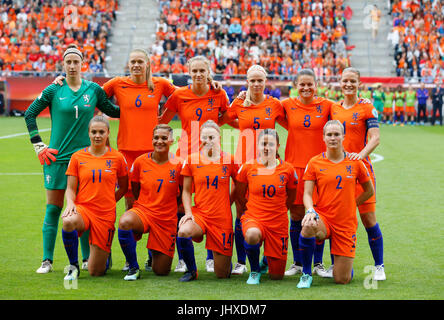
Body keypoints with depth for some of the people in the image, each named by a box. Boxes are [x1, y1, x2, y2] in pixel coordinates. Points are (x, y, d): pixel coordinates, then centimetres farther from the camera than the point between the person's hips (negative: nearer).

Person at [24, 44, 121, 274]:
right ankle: (47, 260, 6)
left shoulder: (94, 90, 4)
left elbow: (111, 111, 20)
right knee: (53, 209, 0)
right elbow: (29, 114, 7)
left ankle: (87, 259, 13)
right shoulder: (54, 90, 0)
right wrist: (38, 146, 3)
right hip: (57, 156, -1)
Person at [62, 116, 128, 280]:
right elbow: (70, 188, 4)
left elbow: (123, 187, 14)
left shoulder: (117, 158, 2)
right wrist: (70, 202, -16)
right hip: (82, 208, 0)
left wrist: (107, 202, 5)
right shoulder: (77, 157, 3)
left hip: (106, 214, 0)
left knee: (96, 272, -2)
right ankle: (73, 266, -16)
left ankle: (105, 252, 37)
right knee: (68, 222, -40)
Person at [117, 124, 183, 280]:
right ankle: (133, 267, -16)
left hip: (167, 219, 0)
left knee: (161, 271, 2)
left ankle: (157, 253, 41)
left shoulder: (178, 165, -7)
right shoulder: (141, 161, -4)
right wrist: (148, 204, 11)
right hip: (143, 210, 0)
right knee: (124, 222, -38)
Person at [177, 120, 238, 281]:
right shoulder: (192, 159, 0)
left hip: (222, 218, 0)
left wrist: (227, 203, 7)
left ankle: (225, 259, 41)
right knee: (183, 232, -37)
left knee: (222, 274, 1)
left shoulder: (229, 160, -1)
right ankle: (191, 271, -9)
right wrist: (188, 212, -7)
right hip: (199, 213, 0)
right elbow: (186, 191, 7)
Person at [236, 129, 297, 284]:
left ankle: (266, 261, 43)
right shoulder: (248, 167, -4)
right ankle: (255, 270, -10)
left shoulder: (287, 169, -2)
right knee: (252, 235, -41)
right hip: (254, 219, -1)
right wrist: (253, 209, 7)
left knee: (276, 276, 3)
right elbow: (239, 194, 10)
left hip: (278, 223, 1)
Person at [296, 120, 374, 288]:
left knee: (342, 280, -3)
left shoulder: (355, 162, 2)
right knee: (308, 227, -40)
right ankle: (306, 274, -17)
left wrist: (350, 205, 7)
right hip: (322, 217, -1)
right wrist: (310, 211, -23)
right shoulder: (315, 162, 0)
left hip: (346, 224, 1)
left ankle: (342, 263, 37)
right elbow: (307, 194, -3)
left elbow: (369, 191, 14)